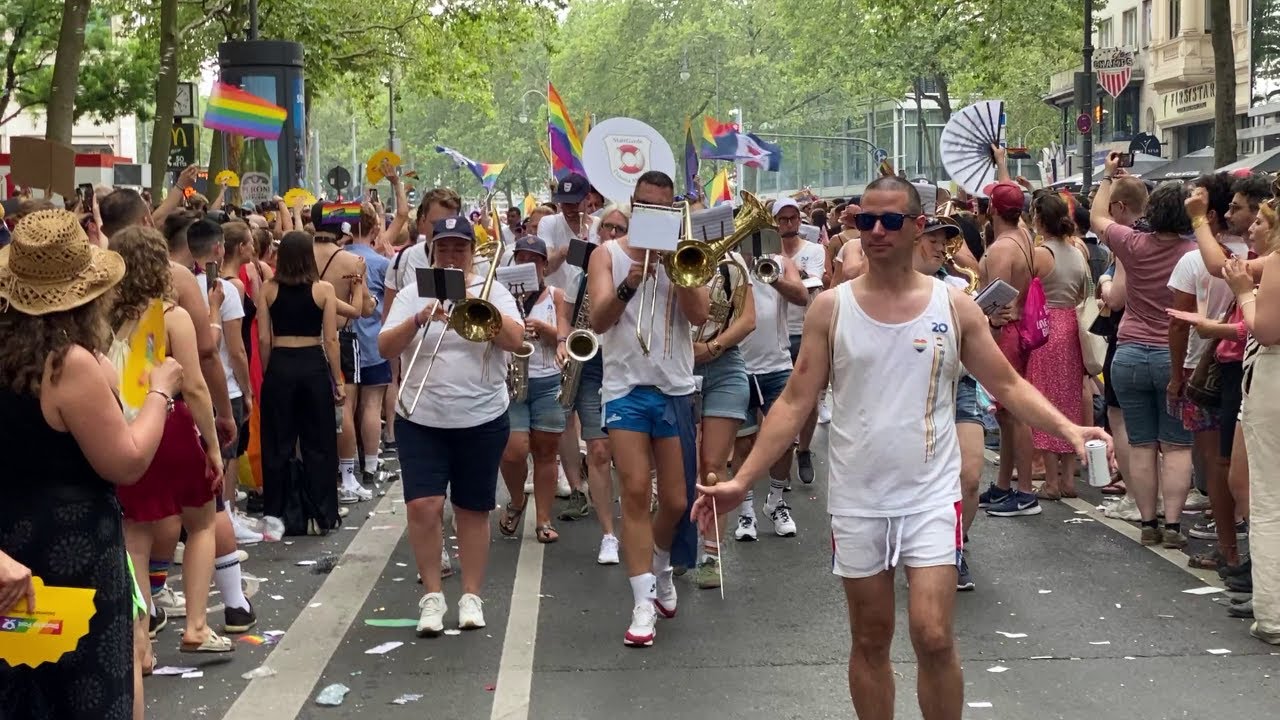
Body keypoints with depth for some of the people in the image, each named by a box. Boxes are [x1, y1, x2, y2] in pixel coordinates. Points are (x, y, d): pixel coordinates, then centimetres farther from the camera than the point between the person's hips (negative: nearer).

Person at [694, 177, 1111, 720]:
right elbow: (796, 402, -1)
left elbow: (1007, 385, 4)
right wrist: (742, 480, -9)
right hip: (857, 499, 1)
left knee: (933, 638, -9)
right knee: (870, 640, 11)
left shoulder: (954, 306, -1)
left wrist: (1067, 429, -13)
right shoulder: (830, 308, -1)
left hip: (930, 496, -1)